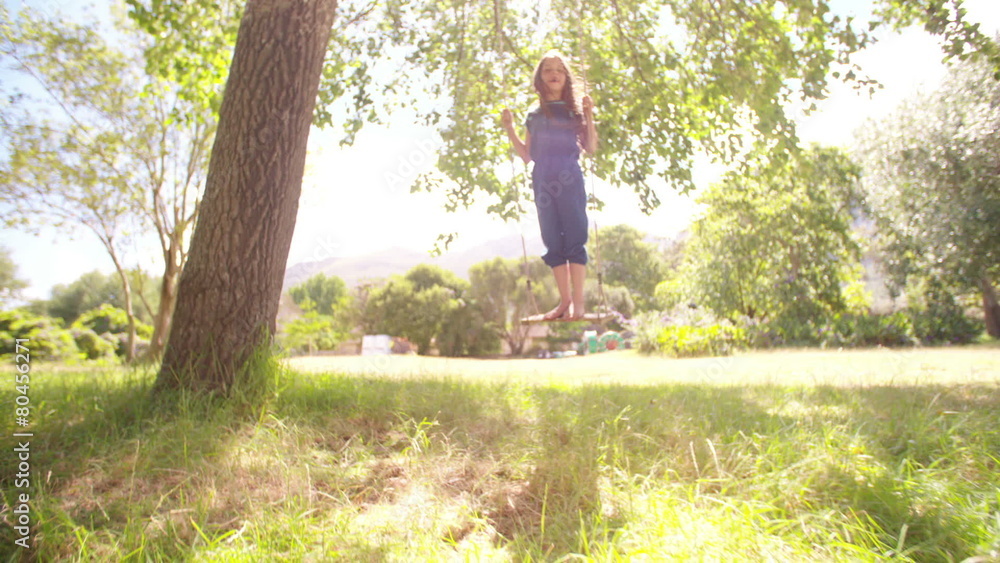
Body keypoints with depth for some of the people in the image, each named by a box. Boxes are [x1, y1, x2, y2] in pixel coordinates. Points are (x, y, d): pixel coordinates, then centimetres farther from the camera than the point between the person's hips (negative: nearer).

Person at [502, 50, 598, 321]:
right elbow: (527, 156, 14)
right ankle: (564, 301, 9)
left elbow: (591, 148, 3)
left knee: (574, 239, -7)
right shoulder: (534, 115, 16)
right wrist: (509, 128, 6)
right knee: (553, 243, 3)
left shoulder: (574, 109, 9)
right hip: (542, 184, 3)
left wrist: (588, 116, -6)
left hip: (570, 181, -3)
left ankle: (578, 302, -3)